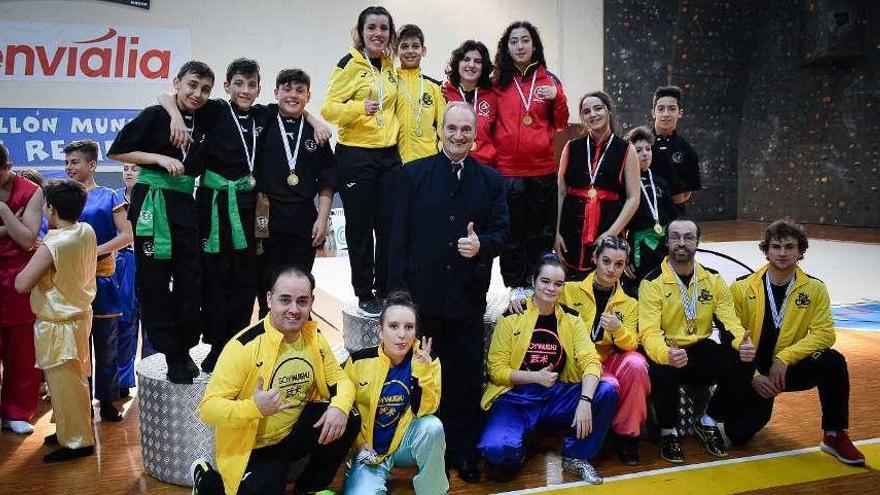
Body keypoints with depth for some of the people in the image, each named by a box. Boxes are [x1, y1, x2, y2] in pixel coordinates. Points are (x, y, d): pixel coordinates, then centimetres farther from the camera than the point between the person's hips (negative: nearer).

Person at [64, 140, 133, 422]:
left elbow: (126, 235, -7)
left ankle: (107, 400, 14)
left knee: (106, 344, 4)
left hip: (102, 279, -3)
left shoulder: (108, 197, 1)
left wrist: (96, 250, -19)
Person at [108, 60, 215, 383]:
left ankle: (184, 349, 14)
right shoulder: (155, 115, -5)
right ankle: (171, 354, 6)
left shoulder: (204, 120, 8)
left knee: (191, 278, 1)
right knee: (154, 280, -2)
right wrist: (160, 158, -12)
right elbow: (117, 151, -4)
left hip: (184, 204, 4)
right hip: (151, 204, -4)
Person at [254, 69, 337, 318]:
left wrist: (322, 218, 3)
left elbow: (326, 180, 9)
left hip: (304, 220, 2)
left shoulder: (315, 133, 8)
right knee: (268, 288, 4)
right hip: (266, 218, -2)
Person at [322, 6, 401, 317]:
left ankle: (385, 290, 20)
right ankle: (364, 294, 16)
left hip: (389, 154, 6)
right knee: (361, 228, 4)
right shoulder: (350, 64, -7)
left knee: (390, 225, 7)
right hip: (356, 155, -5)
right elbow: (329, 108, -13)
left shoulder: (389, 66, 11)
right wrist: (360, 108, -29)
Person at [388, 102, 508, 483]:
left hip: (468, 297, 2)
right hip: (422, 294, -1)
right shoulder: (414, 174, 3)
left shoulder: (490, 180, 8)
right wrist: (397, 290, -5)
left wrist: (481, 245, -18)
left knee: (468, 377, 9)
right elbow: (399, 236, 0)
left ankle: (463, 452, 23)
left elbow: (500, 232, 6)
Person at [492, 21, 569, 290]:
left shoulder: (549, 80, 8)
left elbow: (560, 124, 9)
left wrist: (558, 98, -5)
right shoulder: (499, 83, 6)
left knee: (540, 237, 6)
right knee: (512, 238, 3)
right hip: (507, 170, -1)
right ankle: (515, 290, 13)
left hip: (542, 169, 1)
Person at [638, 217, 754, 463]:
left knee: (743, 360, -23)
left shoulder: (713, 279, 4)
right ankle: (668, 431, -5)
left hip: (701, 351, 4)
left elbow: (730, 320, -3)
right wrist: (666, 355, -43)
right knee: (660, 371, -37)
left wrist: (743, 343, -27)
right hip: (667, 354, -4)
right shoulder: (653, 283, -10)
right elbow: (649, 332, -21)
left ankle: (708, 423, 2)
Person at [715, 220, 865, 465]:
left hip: (789, 370, 1)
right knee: (739, 433, -16)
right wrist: (753, 377, -15)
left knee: (833, 361, -28)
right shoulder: (742, 288, -5)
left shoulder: (814, 289, -1)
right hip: (751, 374, -1)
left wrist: (784, 358, -22)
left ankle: (834, 435, -11)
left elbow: (824, 333, -11)